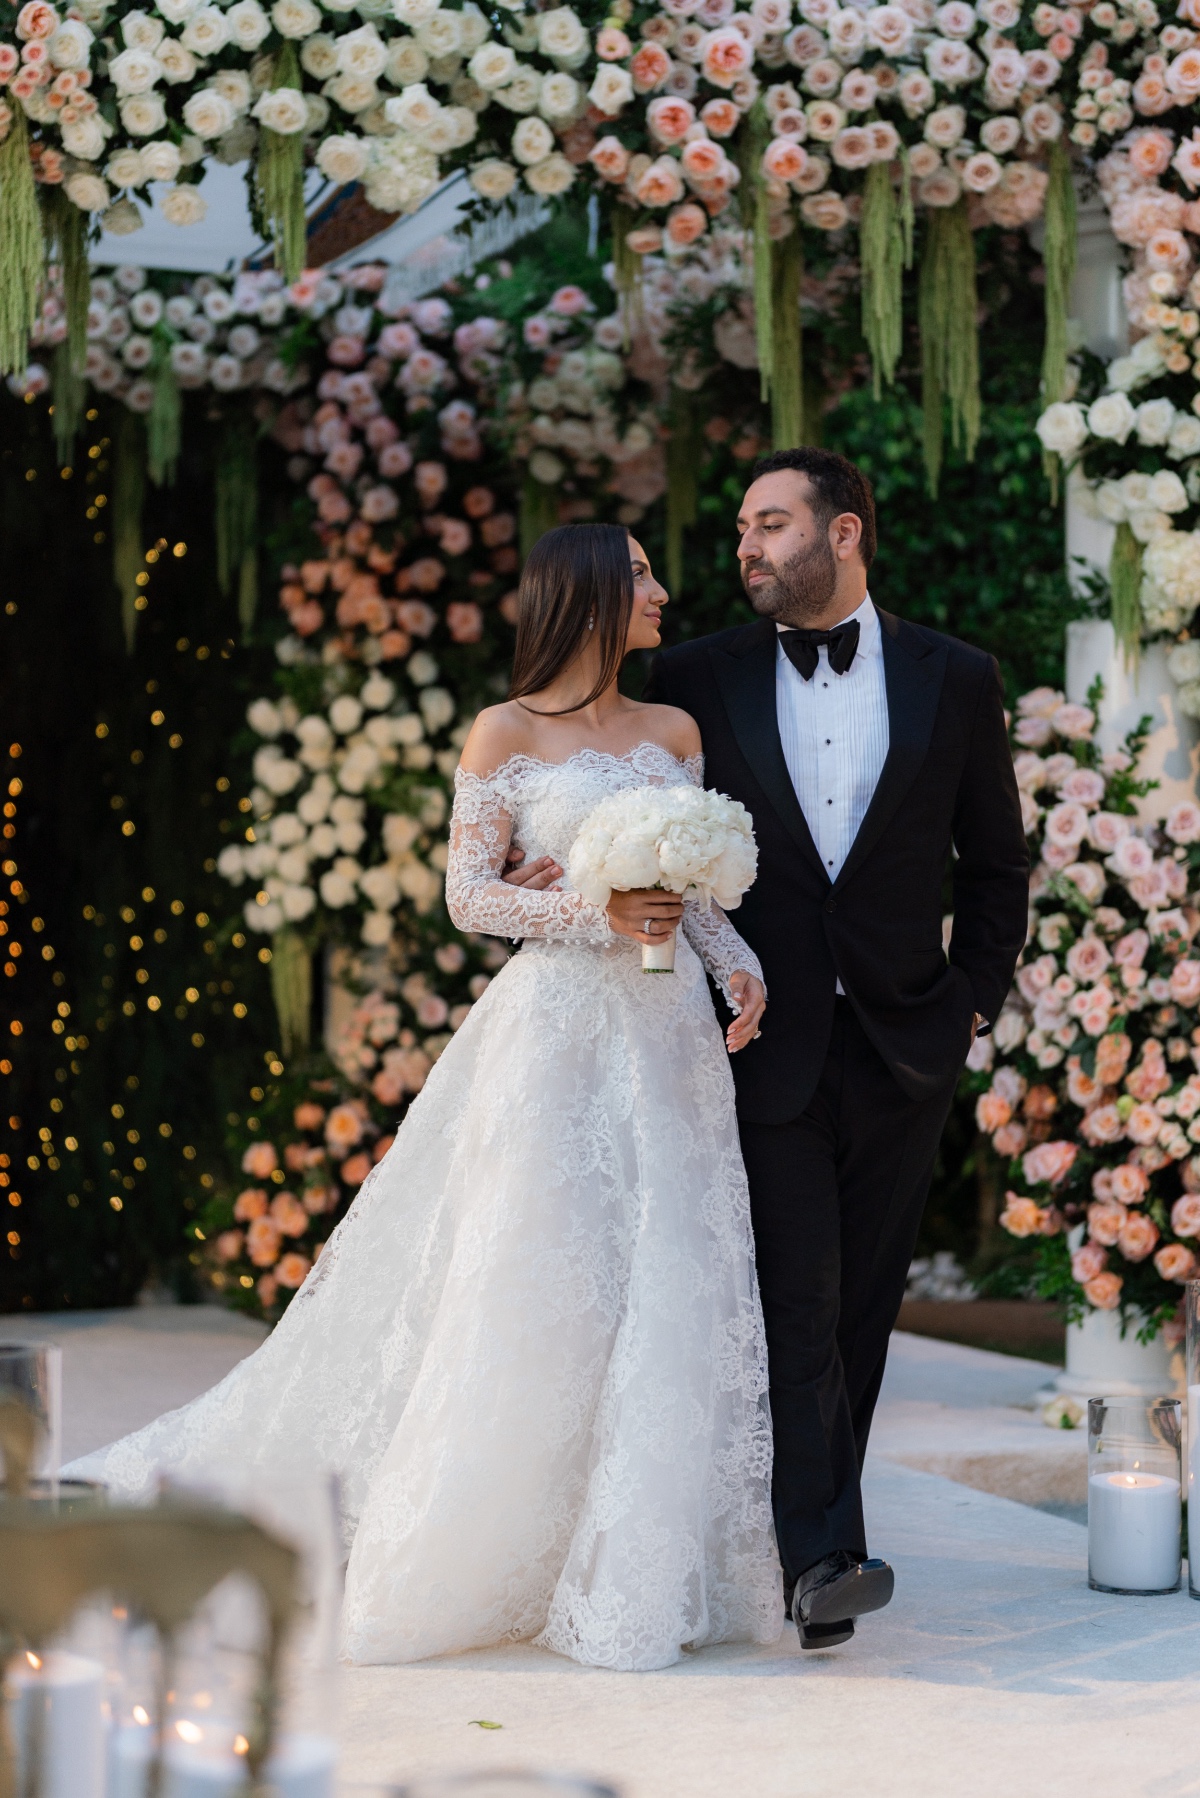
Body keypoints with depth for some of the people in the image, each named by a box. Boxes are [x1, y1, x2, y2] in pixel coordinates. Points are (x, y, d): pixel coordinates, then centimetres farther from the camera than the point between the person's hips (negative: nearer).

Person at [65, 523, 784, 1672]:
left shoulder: (676, 733, 14)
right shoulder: (506, 735, 0)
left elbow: (695, 888, 17)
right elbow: (469, 895, -3)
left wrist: (735, 966, -1)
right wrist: (595, 918, -16)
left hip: (668, 1037, 5)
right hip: (557, 1028, -5)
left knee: (673, 1281, 1)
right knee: (536, 1290, -6)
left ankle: (642, 1567, 9)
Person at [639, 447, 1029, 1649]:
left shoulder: (954, 680, 5)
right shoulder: (695, 679, 4)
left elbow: (997, 863, 12)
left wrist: (976, 996, 3)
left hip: (901, 1052, 2)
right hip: (766, 1048, -1)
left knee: (859, 1310, 8)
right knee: (793, 1308, -10)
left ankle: (804, 1533, 20)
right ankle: (818, 1559, -12)